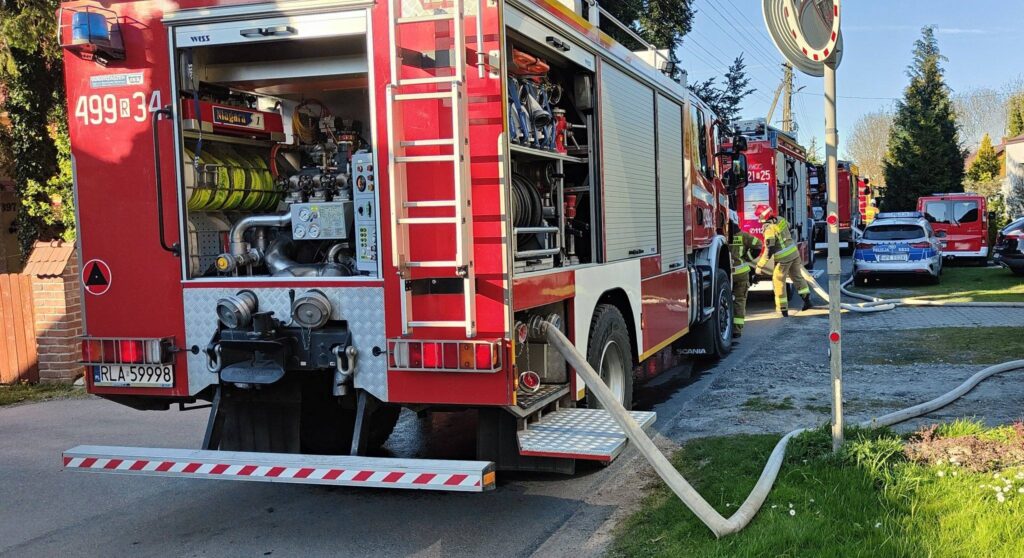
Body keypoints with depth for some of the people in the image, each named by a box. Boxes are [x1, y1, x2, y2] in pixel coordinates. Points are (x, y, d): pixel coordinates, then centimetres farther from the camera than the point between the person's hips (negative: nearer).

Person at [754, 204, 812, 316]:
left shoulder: (769, 229, -22)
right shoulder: (780, 219, 1)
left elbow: (769, 250, -25)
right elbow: (789, 226, 24)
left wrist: (759, 266, -21)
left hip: (784, 258, -8)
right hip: (794, 252, 8)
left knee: (778, 281, 5)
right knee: (797, 276, 23)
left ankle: (783, 309, 7)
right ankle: (807, 300, 22)